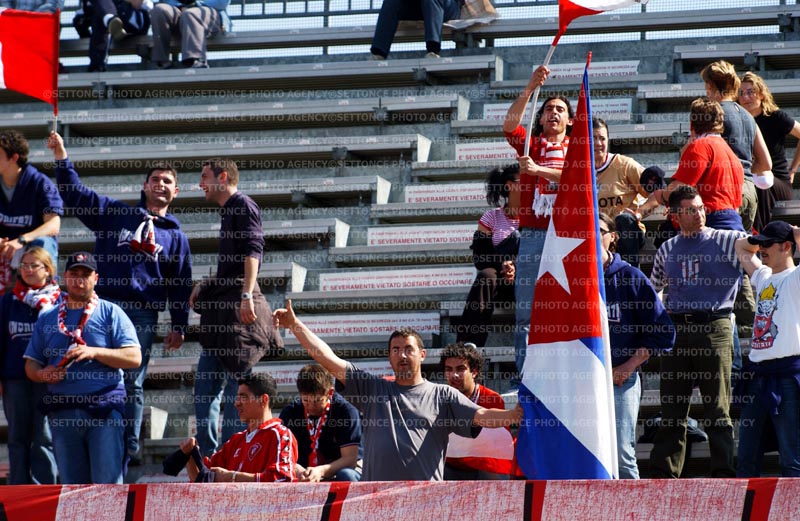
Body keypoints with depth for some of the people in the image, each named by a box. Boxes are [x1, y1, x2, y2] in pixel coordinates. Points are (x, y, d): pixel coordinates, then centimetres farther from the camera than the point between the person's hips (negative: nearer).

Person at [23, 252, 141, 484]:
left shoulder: (111, 313, 6)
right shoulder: (47, 318, 17)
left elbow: (134, 358, -3)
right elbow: (31, 363, 17)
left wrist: (93, 352, -15)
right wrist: (42, 374, -7)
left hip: (105, 407, -4)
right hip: (62, 411, 4)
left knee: (107, 481, -12)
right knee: (71, 481, 7)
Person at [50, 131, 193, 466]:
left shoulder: (175, 235, 16)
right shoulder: (114, 213, 14)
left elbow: (181, 286, 15)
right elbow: (75, 194, 10)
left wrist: (179, 326, 9)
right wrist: (61, 157, -2)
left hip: (144, 313, 1)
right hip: (105, 305, -1)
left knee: (133, 384, 2)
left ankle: (129, 448, 5)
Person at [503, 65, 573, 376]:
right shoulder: (530, 144, 13)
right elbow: (510, 124, -6)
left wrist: (538, 169, -15)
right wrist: (530, 88, -14)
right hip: (533, 235, 1)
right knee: (526, 310, -3)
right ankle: (524, 375, -1)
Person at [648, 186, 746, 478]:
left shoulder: (727, 241, 3)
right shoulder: (667, 250, 16)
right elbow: (651, 290, 29)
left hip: (714, 327, -4)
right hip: (676, 329, 4)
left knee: (717, 409, -4)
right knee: (672, 409, 5)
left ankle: (724, 473, -3)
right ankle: (663, 474, 8)